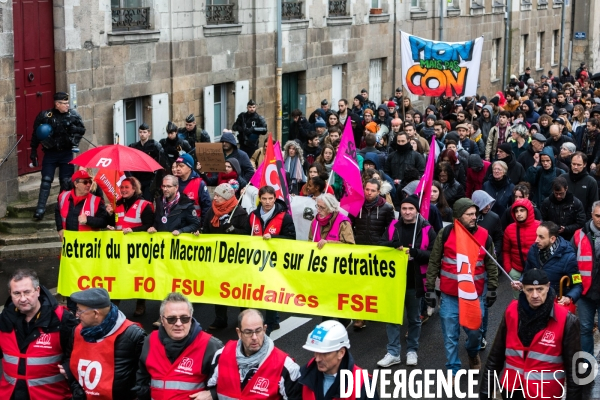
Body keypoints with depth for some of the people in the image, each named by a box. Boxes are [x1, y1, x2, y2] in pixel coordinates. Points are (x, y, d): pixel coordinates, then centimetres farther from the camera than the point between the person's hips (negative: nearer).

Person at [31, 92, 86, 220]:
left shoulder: (73, 115, -1)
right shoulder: (45, 116, -7)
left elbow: (82, 130, 4)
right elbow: (36, 134, -1)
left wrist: (73, 128, -17)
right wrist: (33, 151, -3)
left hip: (66, 153, 2)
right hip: (50, 153, -2)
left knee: (66, 181, 5)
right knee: (46, 180, -7)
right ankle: (40, 208, -7)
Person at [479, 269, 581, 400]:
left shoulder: (566, 321, -13)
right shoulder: (512, 312, -3)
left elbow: (573, 368, -7)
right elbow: (496, 355, 5)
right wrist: (485, 389, 5)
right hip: (511, 389, 3)